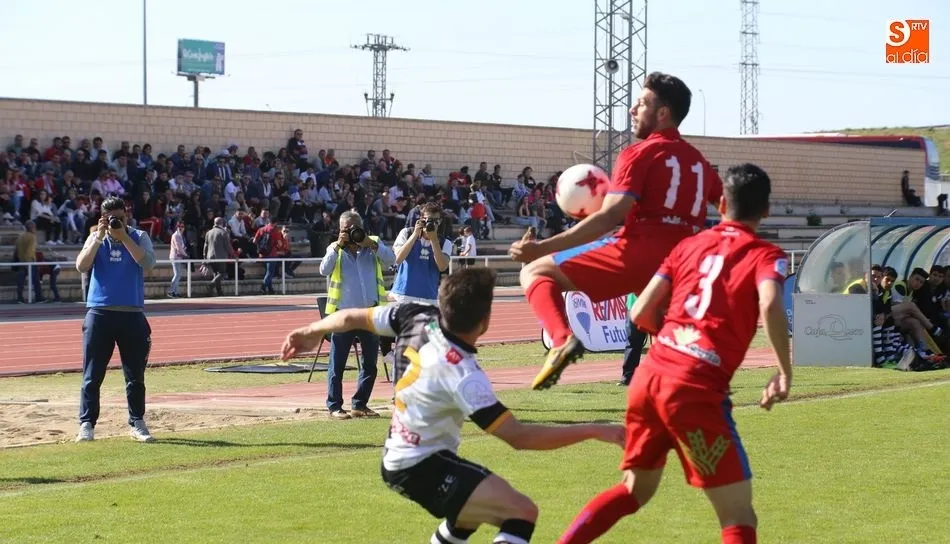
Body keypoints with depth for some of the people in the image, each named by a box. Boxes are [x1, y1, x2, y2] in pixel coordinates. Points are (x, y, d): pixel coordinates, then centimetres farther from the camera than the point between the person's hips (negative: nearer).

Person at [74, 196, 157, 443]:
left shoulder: (139, 237, 4)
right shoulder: (96, 239, 6)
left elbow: (147, 263, -15)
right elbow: (81, 266, -9)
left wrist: (124, 237, -18)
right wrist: (99, 237, -15)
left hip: (132, 314, 0)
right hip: (99, 314, 0)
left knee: (135, 375, 5)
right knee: (92, 376, -1)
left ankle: (137, 423, 15)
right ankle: (86, 424, 2)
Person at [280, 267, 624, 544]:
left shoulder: (418, 318, -8)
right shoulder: (462, 373, -28)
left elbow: (352, 317, 8)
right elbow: (519, 437, -30)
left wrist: (311, 332, 29)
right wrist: (595, 432, -29)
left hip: (397, 458, 9)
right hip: (421, 469, -9)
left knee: (484, 502, 34)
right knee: (521, 512, -23)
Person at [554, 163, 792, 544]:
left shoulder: (689, 245, 17)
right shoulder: (765, 255, 3)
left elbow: (640, 314, 13)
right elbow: (770, 305, -20)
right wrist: (785, 372, -9)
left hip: (649, 376, 6)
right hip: (696, 389, -6)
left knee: (635, 489, 27)